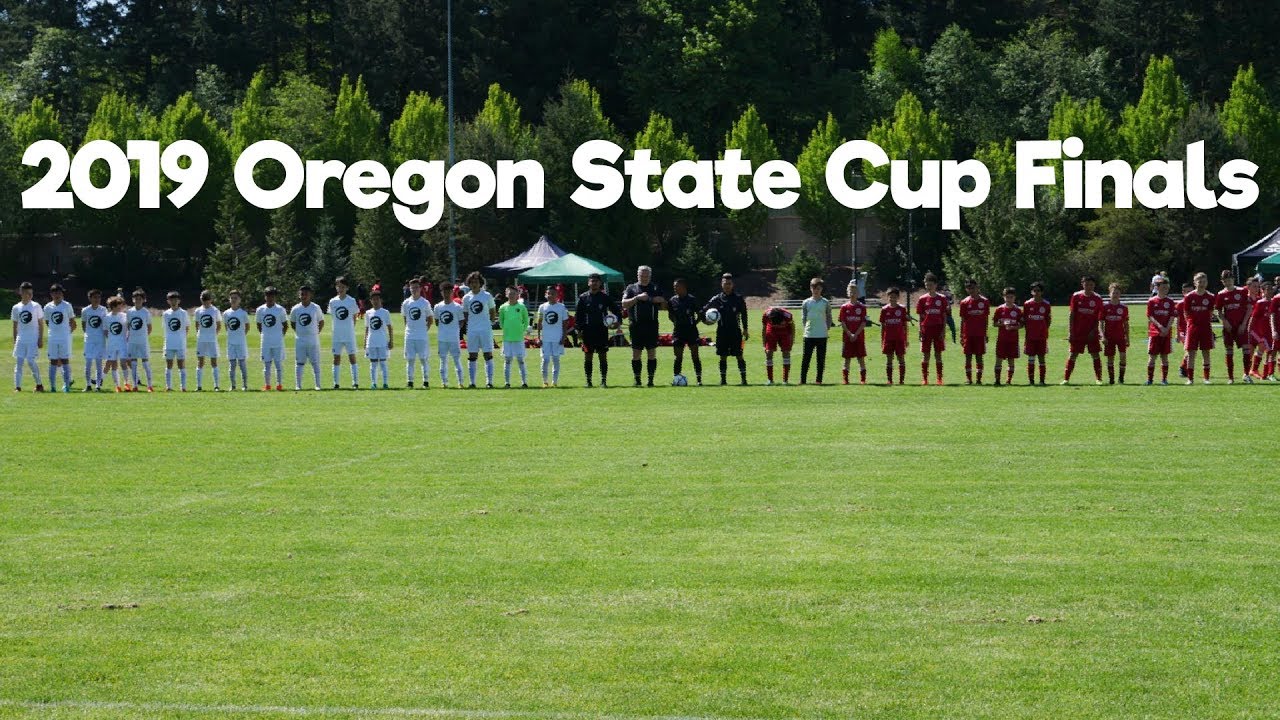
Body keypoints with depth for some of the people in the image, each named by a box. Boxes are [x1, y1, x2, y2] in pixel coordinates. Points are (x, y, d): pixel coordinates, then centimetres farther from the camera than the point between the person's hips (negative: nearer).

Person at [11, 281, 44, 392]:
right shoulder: (16, 308, 7)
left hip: (33, 340, -3)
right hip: (20, 339, 3)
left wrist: (41, 339, -4)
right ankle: (17, 386, 0)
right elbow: (15, 325, 13)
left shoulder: (36, 306, 0)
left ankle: (39, 384, 6)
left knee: (30, 362, -10)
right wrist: (14, 341, 10)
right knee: (18, 362, -3)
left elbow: (41, 324, 2)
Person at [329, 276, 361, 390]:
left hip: (349, 335, -2)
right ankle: (335, 383, 9)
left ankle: (355, 382, 2)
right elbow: (332, 316, 13)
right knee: (336, 358, 4)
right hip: (337, 335, 2)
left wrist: (351, 329, 2)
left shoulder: (352, 301, -1)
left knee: (352, 357, -1)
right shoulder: (332, 301, 4)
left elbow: (354, 317, 7)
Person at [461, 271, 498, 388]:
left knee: (488, 355, -2)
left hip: (486, 330, -2)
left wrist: (491, 322, 2)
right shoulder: (466, 298, 6)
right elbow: (465, 315, 13)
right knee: (472, 356, 3)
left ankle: (489, 381, 0)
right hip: (471, 330, 2)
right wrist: (465, 325, 1)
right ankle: (472, 382, 7)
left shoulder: (487, 296, 2)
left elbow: (493, 312, 10)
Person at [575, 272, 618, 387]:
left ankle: (603, 380, 3)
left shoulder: (605, 297, 5)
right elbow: (578, 315, 6)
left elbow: (615, 310, 12)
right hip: (588, 331, 0)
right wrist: (579, 329, -2)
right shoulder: (583, 298, 5)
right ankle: (588, 380, 8)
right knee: (587, 356, 2)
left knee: (603, 356, -1)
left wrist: (615, 321, -5)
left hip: (602, 330, 0)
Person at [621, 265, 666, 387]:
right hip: (636, 325, -1)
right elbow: (624, 304, -5)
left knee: (652, 353, -1)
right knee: (636, 354, -1)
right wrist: (637, 298, -17)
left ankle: (651, 379, 4)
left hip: (652, 325, 1)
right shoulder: (631, 288, 8)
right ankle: (637, 379, 4)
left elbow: (664, 306, 16)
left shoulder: (655, 288, 13)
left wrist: (661, 301, -7)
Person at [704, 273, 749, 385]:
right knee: (723, 357, 4)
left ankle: (744, 379, -4)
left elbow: (744, 314, 6)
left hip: (735, 331, -1)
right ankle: (723, 379, 9)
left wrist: (745, 329, 2)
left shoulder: (738, 299, 2)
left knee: (739, 355, -5)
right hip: (722, 331, 1)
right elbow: (704, 311, 11)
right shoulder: (717, 299, 5)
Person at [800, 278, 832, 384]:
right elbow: (803, 317, 11)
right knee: (806, 358, -1)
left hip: (822, 335, 0)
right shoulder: (806, 302, 7)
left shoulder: (825, 303, 5)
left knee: (821, 359, 2)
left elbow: (829, 318, 9)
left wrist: (827, 329, 2)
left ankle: (819, 379, 9)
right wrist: (806, 328, 2)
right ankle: (802, 380, 1)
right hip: (809, 335, 0)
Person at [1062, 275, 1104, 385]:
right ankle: (1066, 378, 3)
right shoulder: (1076, 296, 1)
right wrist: (1070, 332, -4)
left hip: (1092, 333, 0)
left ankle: (1098, 379, 7)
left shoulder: (1098, 298, 1)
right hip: (1077, 332, 0)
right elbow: (1071, 315, 1)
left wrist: (1094, 331, -8)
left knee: (1096, 355, 0)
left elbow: (1099, 318, 3)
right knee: (1073, 355, -1)